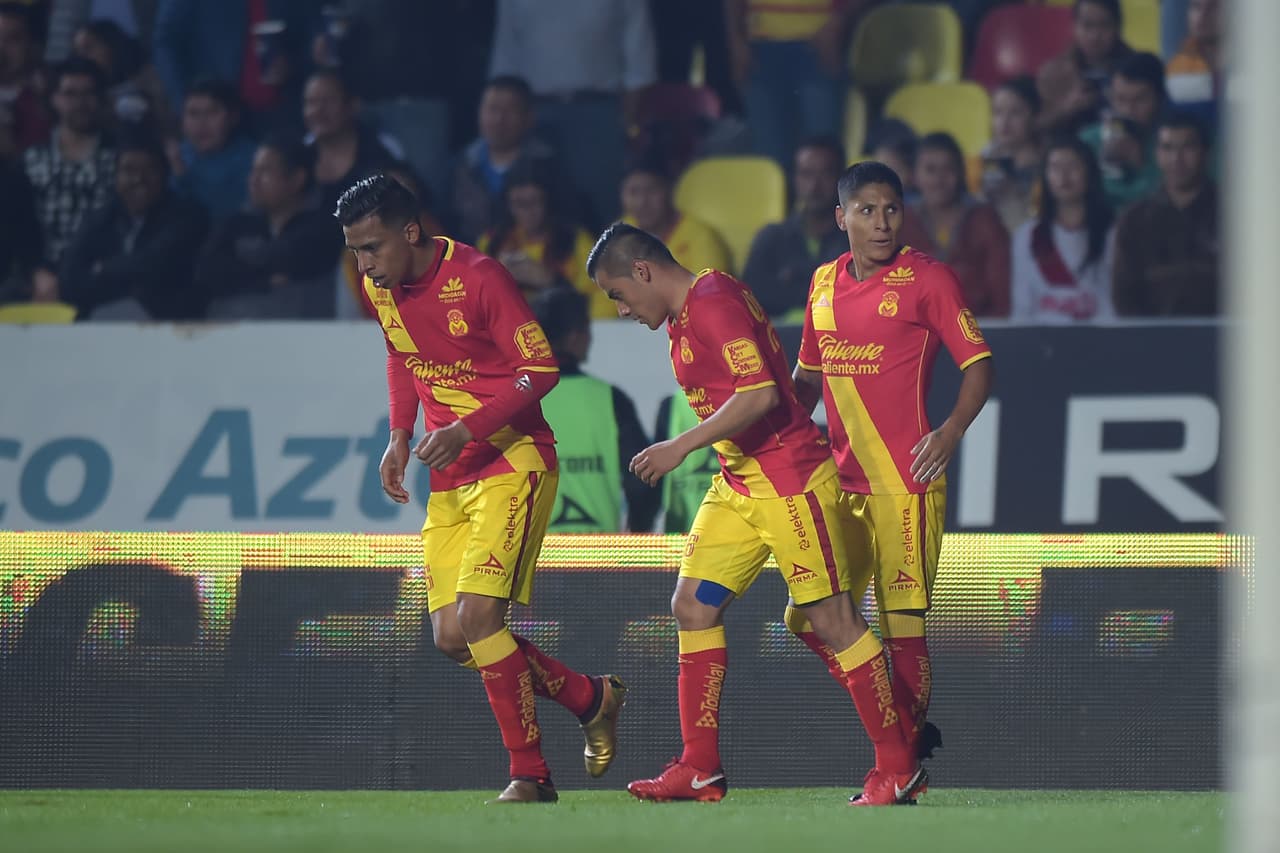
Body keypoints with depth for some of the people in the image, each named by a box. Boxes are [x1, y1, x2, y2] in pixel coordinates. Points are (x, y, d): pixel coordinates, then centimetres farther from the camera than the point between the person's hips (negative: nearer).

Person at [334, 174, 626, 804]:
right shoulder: (380, 289, 4)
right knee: (452, 638, 2)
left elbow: (542, 368, -15)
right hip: (449, 480, 8)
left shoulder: (477, 278, -17)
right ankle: (593, 698, 21)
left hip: (513, 463, -8)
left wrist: (468, 429, -23)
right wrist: (399, 436, 9)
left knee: (478, 616, -19)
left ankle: (529, 774, -6)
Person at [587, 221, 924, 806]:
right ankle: (700, 769, 5)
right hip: (737, 486, 10)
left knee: (832, 620, -6)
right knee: (693, 605, 2)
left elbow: (761, 394, -26)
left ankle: (899, 769, 1)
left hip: (790, 482, -10)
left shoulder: (715, 302, -16)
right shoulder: (684, 317, 15)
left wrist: (682, 447, -23)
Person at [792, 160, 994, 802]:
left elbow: (977, 363, -3)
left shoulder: (926, 279, -4)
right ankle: (910, 724, 18)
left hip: (906, 479, -6)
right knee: (811, 619, 3)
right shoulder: (824, 283, 13)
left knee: (902, 622, -8)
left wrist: (951, 431, -17)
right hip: (840, 478, 6)